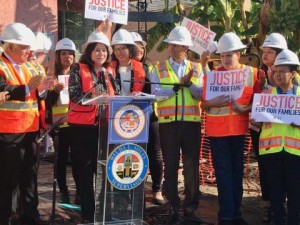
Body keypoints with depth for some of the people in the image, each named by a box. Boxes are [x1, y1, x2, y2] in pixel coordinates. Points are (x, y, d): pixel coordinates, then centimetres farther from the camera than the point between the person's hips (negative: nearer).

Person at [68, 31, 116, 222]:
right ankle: (88, 210, 11)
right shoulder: (78, 69, -2)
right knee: (85, 167, 2)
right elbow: (73, 94, -14)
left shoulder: (109, 71, 13)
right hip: (83, 124, -4)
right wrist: (93, 97, -28)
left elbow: (114, 95, 15)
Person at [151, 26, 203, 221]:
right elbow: (156, 93, -8)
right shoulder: (159, 68, 6)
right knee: (170, 165, 6)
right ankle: (173, 206, 16)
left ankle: (191, 206, 15)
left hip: (192, 122, 1)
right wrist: (179, 84, -13)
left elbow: (202, 95, -1)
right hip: (168, 122, -1)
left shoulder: (197, 68, 10)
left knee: (192, 165, 4)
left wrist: (189, 83, -16)